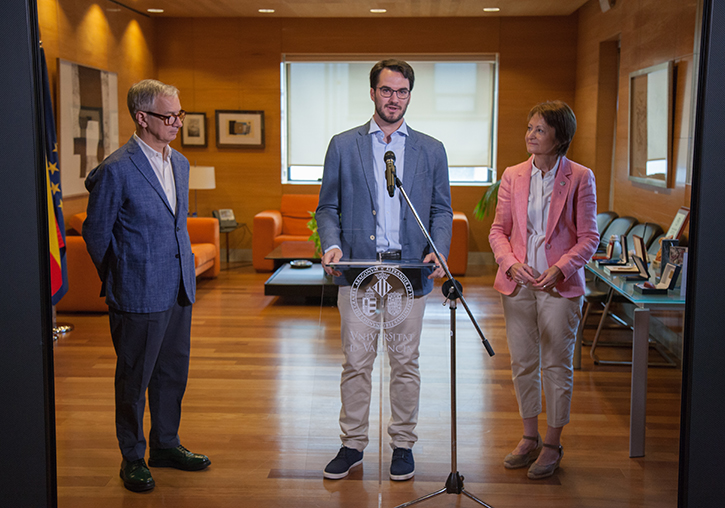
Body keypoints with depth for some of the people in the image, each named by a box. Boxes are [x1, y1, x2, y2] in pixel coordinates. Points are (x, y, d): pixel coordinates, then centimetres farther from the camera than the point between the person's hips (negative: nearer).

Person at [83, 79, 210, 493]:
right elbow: (96, 233, -6)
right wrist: (119, 280, 3)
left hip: (179, 289, 7)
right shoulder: (116, 170, -15)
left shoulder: (180, 164, 9)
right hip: (140, 295, -7)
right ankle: (133, 458, 21)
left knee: (174, 372, 16)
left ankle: (165, 445, 32)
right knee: (134, 378, 6)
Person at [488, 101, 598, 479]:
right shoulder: (512, 176, 7)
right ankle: (529, 439, 26)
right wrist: (511, 263, -11)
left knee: (557, 365, 3)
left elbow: (589, 237, -4)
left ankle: (552, 445, 18)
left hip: (560, 286, -3)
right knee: (522, 363, 10)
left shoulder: (580, 178, -3)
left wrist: (560, 268, -18)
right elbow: (498, 230, 7)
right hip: (517, 283, 4)